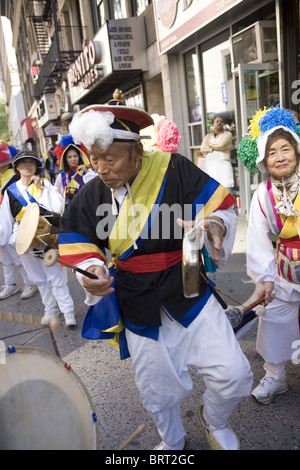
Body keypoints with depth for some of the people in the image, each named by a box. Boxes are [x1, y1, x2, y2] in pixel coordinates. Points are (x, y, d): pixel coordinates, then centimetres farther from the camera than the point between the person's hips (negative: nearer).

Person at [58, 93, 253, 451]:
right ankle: (172, 441, 51)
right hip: (138, 307, 3)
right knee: (157, 391, 17)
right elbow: (80, 250, 0)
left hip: (189, 292, -2)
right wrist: (92, 271, -21)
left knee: (232, 374, -5)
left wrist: (215, 223, -33)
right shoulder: (89, 196, -6)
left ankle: (214, 420, 32)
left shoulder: (174, 170, -15)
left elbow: (221, 206, -11)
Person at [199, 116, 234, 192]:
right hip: (209, 166, 3)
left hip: (223, 165, -3)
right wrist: (213, 149, -6)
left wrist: (210, 144, 6)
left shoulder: (227, 134, 8)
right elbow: (202, 149, 5)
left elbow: (221, 144, -9)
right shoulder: (208, 136, 20)